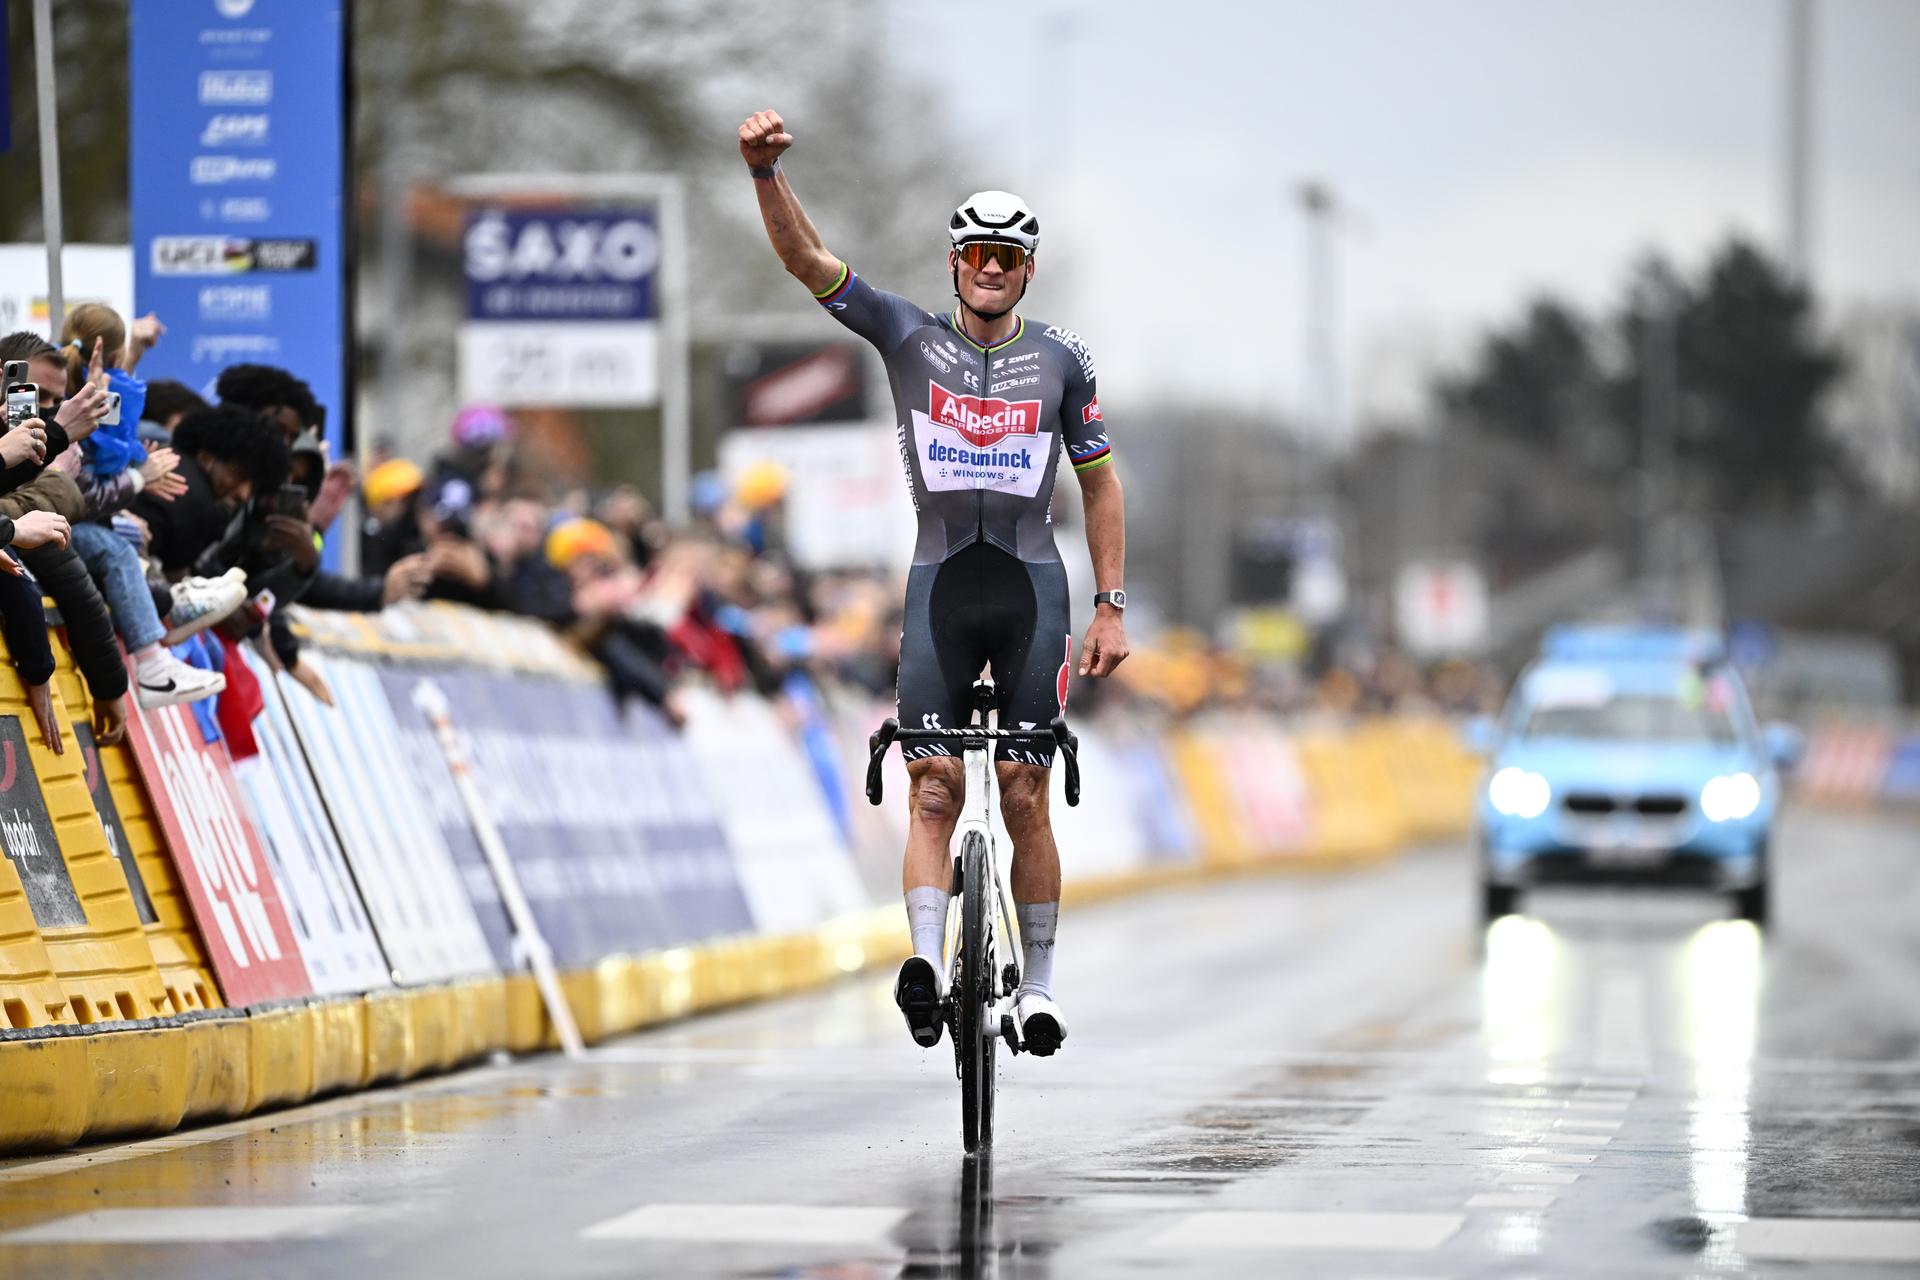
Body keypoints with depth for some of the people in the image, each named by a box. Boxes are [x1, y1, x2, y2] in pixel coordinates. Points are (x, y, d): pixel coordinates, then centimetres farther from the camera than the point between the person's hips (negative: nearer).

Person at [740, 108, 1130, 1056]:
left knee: (1024, 799, 0)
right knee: (933, 791, -10)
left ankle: (1038, 983, 9)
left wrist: (1111, 608, 4)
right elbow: (804, 259, -8)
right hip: (939, 583, 0)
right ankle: (927, 961, -21)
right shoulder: (910, 337, 2)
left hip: (1031, 587, 0)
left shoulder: (1061, 359, 3)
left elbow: (1100, 482, 9)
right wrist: (764, 171, -24)